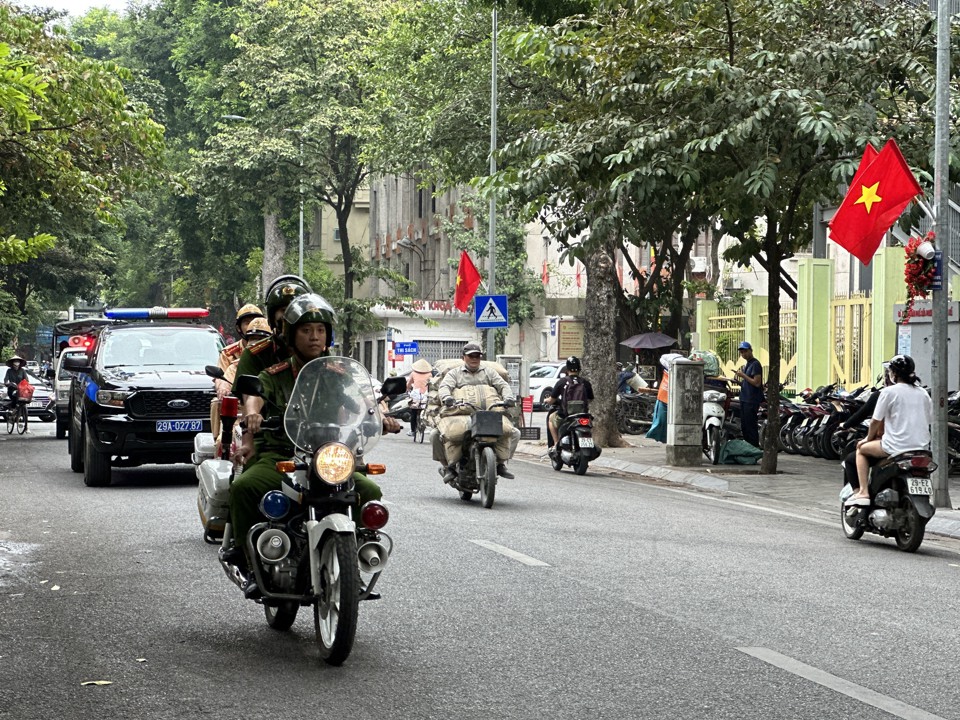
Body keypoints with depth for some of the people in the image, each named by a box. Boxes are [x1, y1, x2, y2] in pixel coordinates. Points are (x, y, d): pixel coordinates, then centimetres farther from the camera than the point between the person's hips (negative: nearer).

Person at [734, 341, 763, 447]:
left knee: (751, 426, -10)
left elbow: (757, 383, -20)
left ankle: (755, 448, -8)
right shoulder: (747, 364, 18)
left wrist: (743, 376, -16)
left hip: (752, 401, -10)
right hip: (744, 400, 10)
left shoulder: (755, 364, -12)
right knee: (744, 427, 14)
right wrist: (739, 379, 9)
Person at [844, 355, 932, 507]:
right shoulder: (922, 393, 10)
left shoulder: (889, 392, -7)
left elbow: (876, 420, -5)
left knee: (861, 449, 16)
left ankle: (863, 492, 2)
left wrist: (869, 438, 13)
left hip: (897, 446, -6)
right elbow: (929, 420, 12)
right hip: (922, 447, 6)